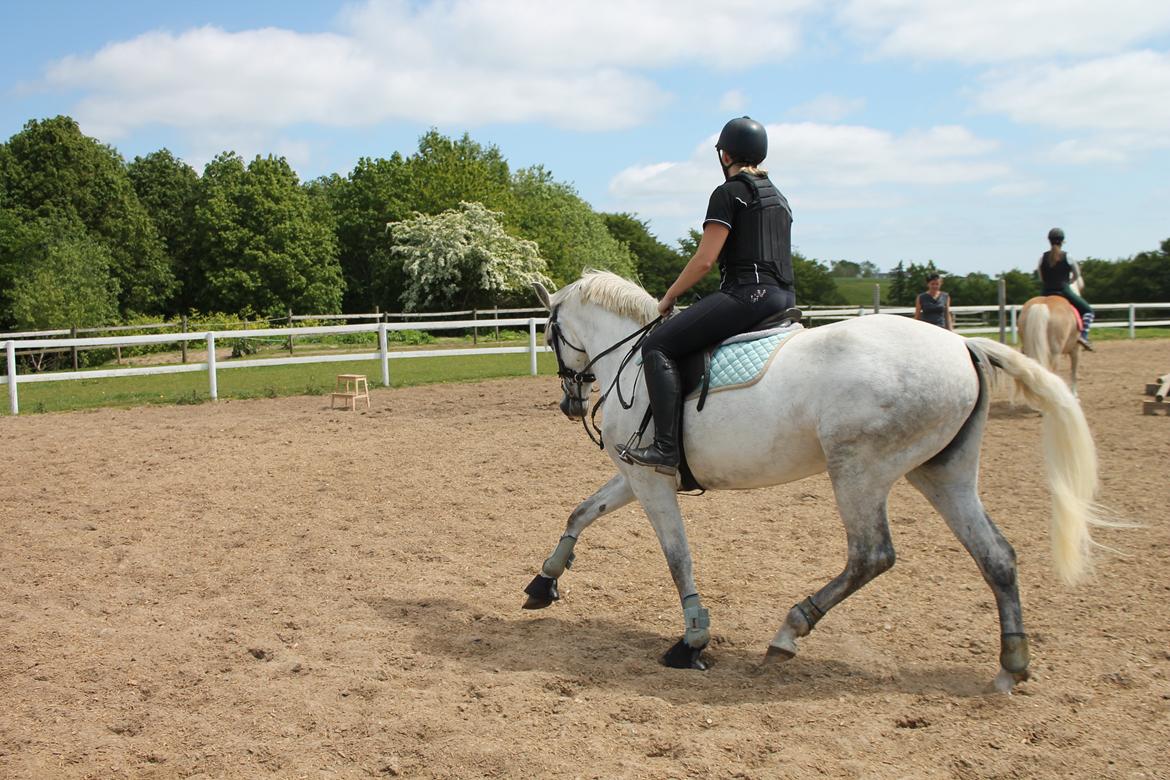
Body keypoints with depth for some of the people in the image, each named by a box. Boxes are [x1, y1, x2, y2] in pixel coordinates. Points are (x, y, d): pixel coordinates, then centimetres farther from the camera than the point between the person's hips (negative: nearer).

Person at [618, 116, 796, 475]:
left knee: (658, 345, -12)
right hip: (785, 296, 10)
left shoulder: (728, 193, -3)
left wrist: (669, 297, 2)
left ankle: (665, 448, -23)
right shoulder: (778, 197, 23)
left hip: (747, 292, -10)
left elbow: (704, 260, -10)